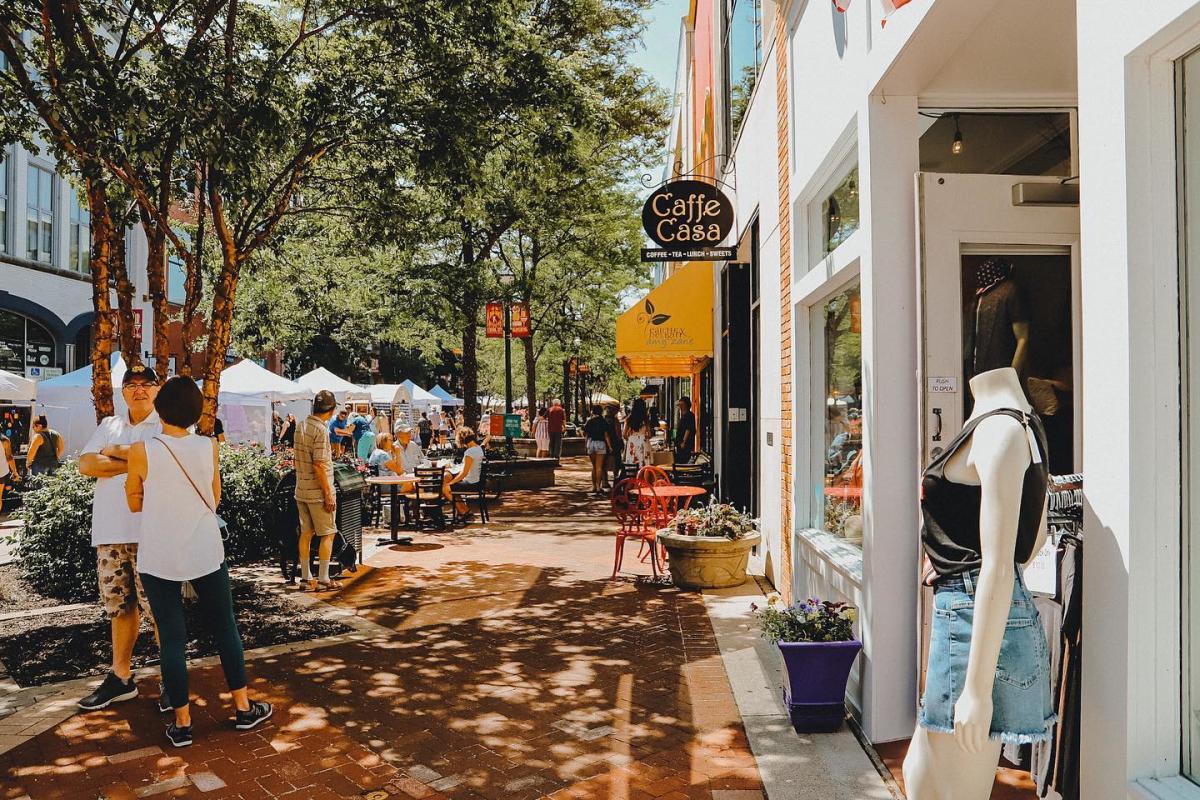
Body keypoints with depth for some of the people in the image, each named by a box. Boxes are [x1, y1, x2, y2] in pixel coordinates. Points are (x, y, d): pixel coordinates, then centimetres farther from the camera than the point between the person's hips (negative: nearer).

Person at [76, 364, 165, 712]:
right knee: (119, 606, 13)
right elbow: (86, 465, 2)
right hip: (110, 531, 5)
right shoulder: (109, 425, 16)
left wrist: (115, 452, -5)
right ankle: (120, 677, 25)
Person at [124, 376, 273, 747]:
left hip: (159, 558, -1)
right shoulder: (209, 447, -5)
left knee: (171, 638, 7)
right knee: (225, 629, 14)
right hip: (206, 553, 1)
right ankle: (243, 707, 22)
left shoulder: (141, 451, -10)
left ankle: (182, 722, 14)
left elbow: (135, 504, 3)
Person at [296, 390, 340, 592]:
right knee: (327, 534, 3)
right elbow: (319, 465, -21)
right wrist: (329, 494, -17)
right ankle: (323, 580, 5)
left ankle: (306, 578, 18)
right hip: (318, 492, -8)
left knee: (306, 533, 12)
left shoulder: (301, 426, 6)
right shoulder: (321, 430, -18)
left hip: (301, 490, 8)